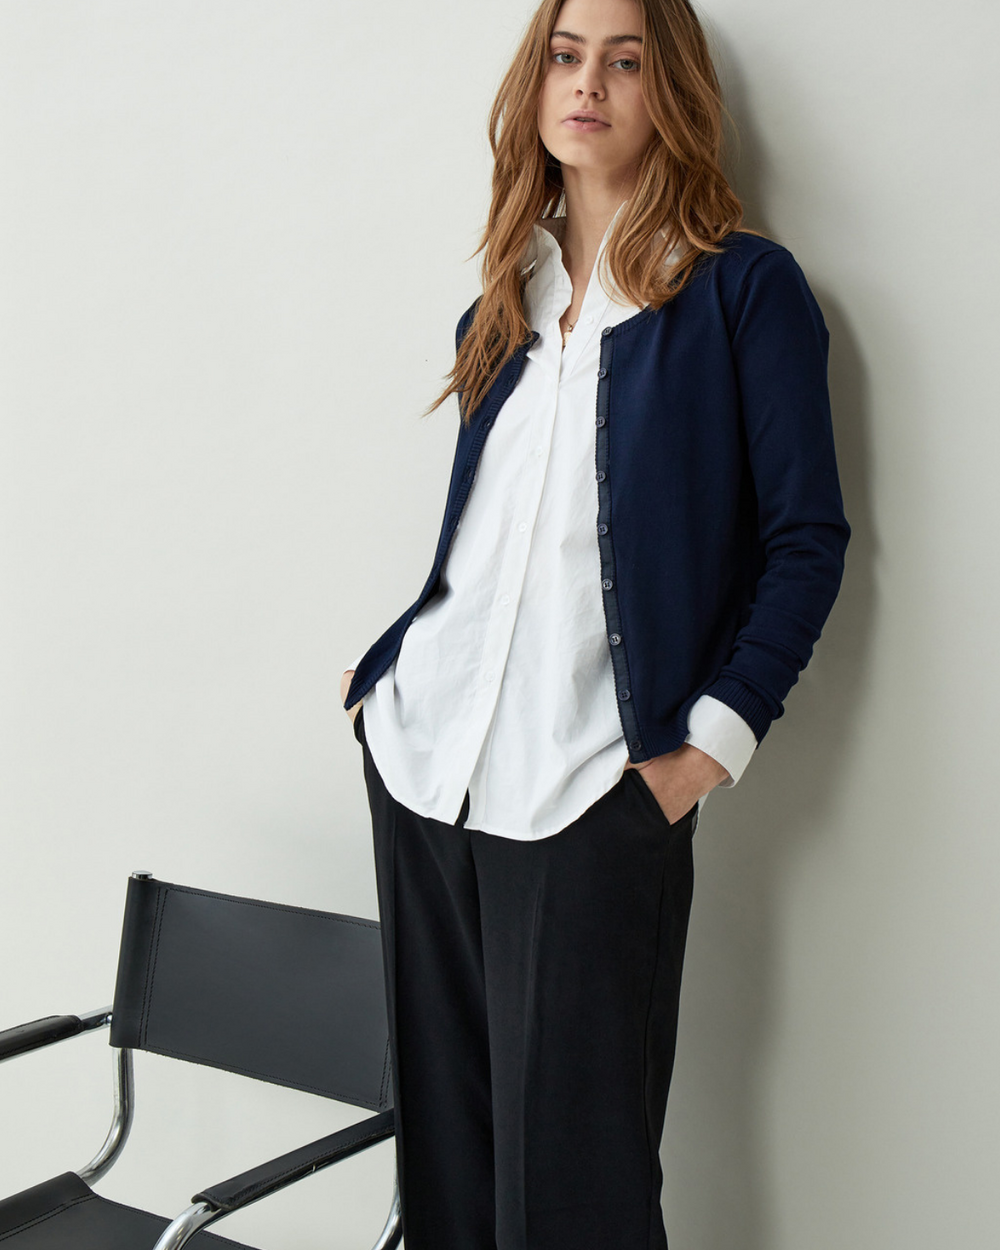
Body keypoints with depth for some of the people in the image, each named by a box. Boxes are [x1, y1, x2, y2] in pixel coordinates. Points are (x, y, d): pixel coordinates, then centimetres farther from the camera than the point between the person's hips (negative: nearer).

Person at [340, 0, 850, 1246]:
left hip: (593, 800, -5)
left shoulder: (744, 286, 0)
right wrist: (384, 672, 10)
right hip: (422, 761, 6)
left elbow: (806, 535, -4)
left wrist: (718, 737, -11)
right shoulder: (504, 305, 16)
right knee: (441, 1137, 10)